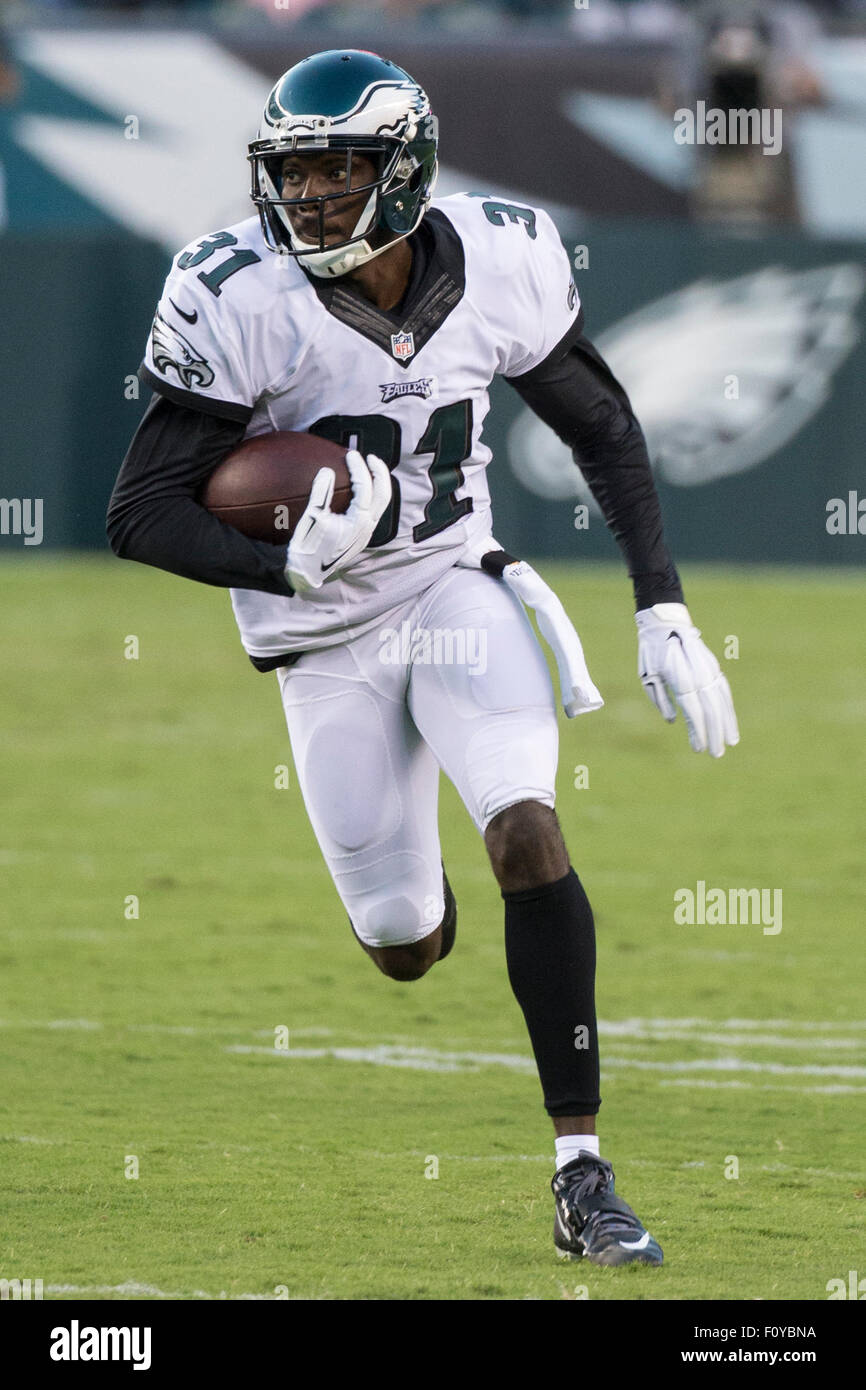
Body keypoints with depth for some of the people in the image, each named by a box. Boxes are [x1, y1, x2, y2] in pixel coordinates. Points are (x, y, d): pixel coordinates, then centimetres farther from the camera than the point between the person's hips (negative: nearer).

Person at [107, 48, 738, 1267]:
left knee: (528, 833, -23)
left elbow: (602, 426, 3)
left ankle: (583, 1178, -16)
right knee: (407, 949, 4)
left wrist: (663, 613, -2)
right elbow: (142, 515, -20)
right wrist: (289, 566, -37)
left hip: (458, 589, 1)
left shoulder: (499, 265, -14)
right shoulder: (244, 305, -23)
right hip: (327, 645, -1)